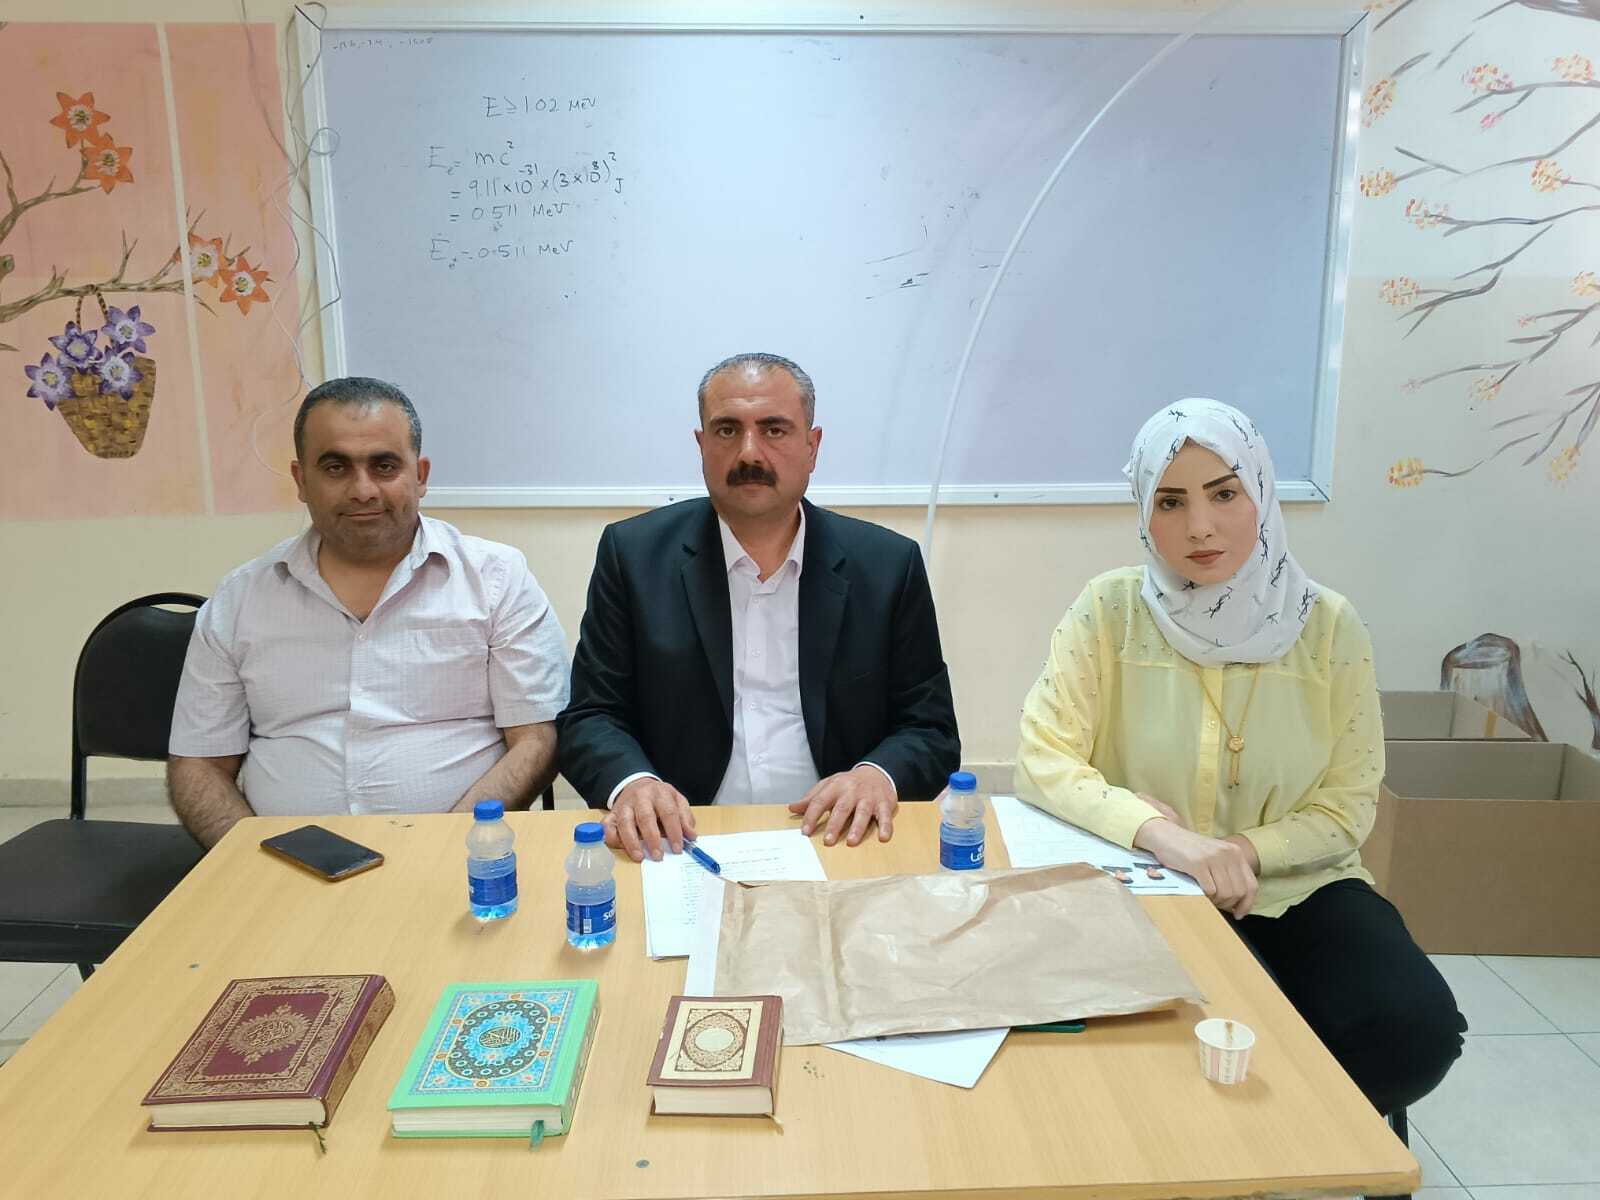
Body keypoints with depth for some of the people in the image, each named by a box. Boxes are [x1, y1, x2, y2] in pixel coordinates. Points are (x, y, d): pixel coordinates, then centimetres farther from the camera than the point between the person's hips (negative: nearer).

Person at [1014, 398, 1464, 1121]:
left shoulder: (1328, 624, -3)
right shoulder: (1111, 609, -7)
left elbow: (1346, 808, 0)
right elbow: (1043, 761, -12)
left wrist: (1241, 852, -18)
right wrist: (1164, 837, -27)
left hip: (1298, 886, 3)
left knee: (1415, 1032, -20)